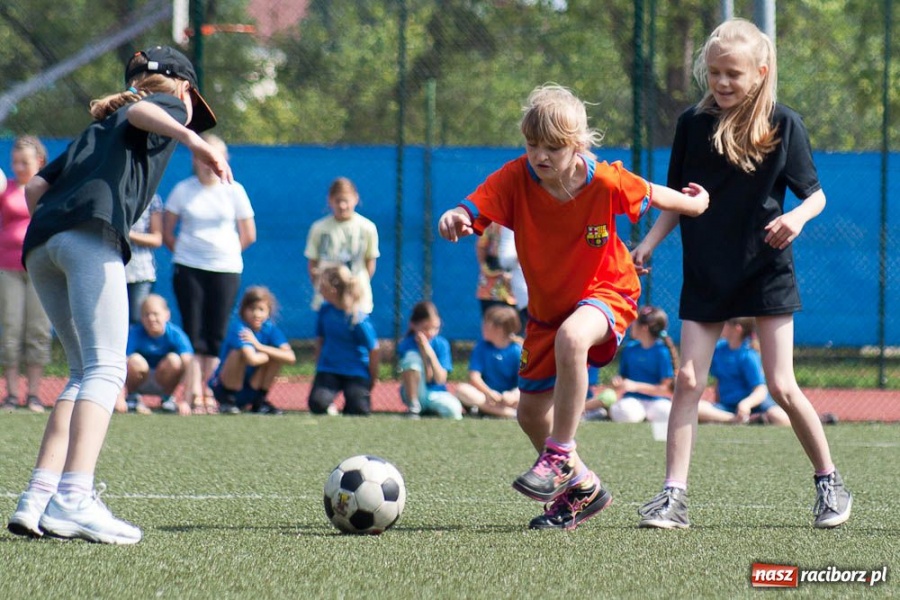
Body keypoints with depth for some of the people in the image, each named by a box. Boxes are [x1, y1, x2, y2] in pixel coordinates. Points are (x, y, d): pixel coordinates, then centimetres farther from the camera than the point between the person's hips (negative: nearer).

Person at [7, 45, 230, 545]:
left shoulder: (100, 125, 37)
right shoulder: (171, 107, 18)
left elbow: (35, 189, 26)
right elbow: (139, 112, -8)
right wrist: (191, 138, -24)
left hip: (40, 242, 7)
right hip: (92, 233, -7)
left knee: (87, 372, 14)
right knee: (105, 369, -13)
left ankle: (37, 499, 2)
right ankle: (73, 498, -30)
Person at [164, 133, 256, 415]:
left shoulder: (234, 191, 4)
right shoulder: (183, 190, 3)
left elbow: (249, 235, 10)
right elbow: (166, 232, 9)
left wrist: (226, 252, 6)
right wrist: (183, 253, 4)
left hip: (225, 269, 1)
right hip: (188, 269, 0)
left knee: (216, 335, 1)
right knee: (193, 333, -5)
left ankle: (206, 388, 12)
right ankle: (195, 394, -7)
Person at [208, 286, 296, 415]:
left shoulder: (270, 329, -5)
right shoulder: (238, 328, -22)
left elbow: (290, 357, -19)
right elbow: (252, 359, -38)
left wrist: (260, 346, -24)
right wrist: (268, 354, -16)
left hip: (251, 392, 5)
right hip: (223, 388, -5)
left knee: (279, 355, -13)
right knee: (240, 353, -30)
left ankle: (260, 401, 1)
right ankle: (228, 401, -12)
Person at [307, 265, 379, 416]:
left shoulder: (358, 319, -17)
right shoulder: (325, 310, -2)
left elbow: (373, 350, -10)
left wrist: (373, 379, -3)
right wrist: (319, 369, 10)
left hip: (356, 373, -3)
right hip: (329, 370, 3)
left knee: (359, 411, -22)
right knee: (317, 404, -25)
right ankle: (330, 407, 10)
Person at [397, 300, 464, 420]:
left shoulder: (442, 344, -4)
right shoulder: (406, 345, -10)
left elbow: (440, 379, -11)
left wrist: (430, 353, -21)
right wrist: (423, 353, -23)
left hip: (436, 393, 1)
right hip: (415, 395, -1)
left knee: (454, 411, -34)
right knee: (412, 356, -27)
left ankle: (430, 409, 2)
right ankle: (413, 407, -17)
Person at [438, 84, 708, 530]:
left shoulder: (606, 182, -22)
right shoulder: (516, 179, -21)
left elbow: (650, 196, -2)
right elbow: (474, 209, -35)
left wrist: (694, 204, 15)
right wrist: (455, 218, -58)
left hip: (606, 291, -4)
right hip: (547, 305, 4)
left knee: (571, 338, -38)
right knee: (530, 413, 8)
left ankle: (559, 457, -25)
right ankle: (582, 488, 34)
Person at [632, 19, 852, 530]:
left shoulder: (783, 124, -6)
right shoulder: (693, 124, 1)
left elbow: (816, 194, -2)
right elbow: (678, 199, 10)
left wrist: (798, 217, -23)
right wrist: (650, 242, -3)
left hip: (766, 269, -3)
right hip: (705, 272, 3)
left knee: (782, 387, -3)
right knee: (688, 380, -7)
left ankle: (830, 483, 14)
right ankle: (674, 497, -7)